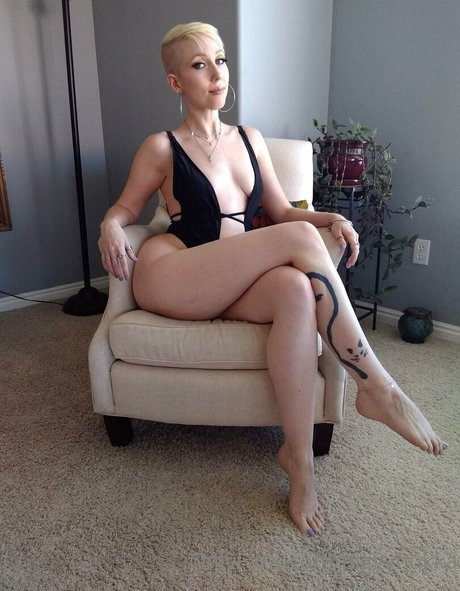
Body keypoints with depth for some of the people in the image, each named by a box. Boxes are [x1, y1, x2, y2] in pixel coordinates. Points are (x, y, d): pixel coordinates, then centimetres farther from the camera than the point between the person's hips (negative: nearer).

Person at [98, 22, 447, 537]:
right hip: (166, 279, -3)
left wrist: (330, 217, 1)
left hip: (228, 286, 4)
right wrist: (111, 226, -12)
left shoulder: (250, 140, 20)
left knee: (296, 290, -34)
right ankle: (377, 388, -22)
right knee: (300, 240, -26)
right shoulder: (162, 148, 8)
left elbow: (281, 212, 21)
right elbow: (123, 208, 13)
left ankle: (298, 457, -26)